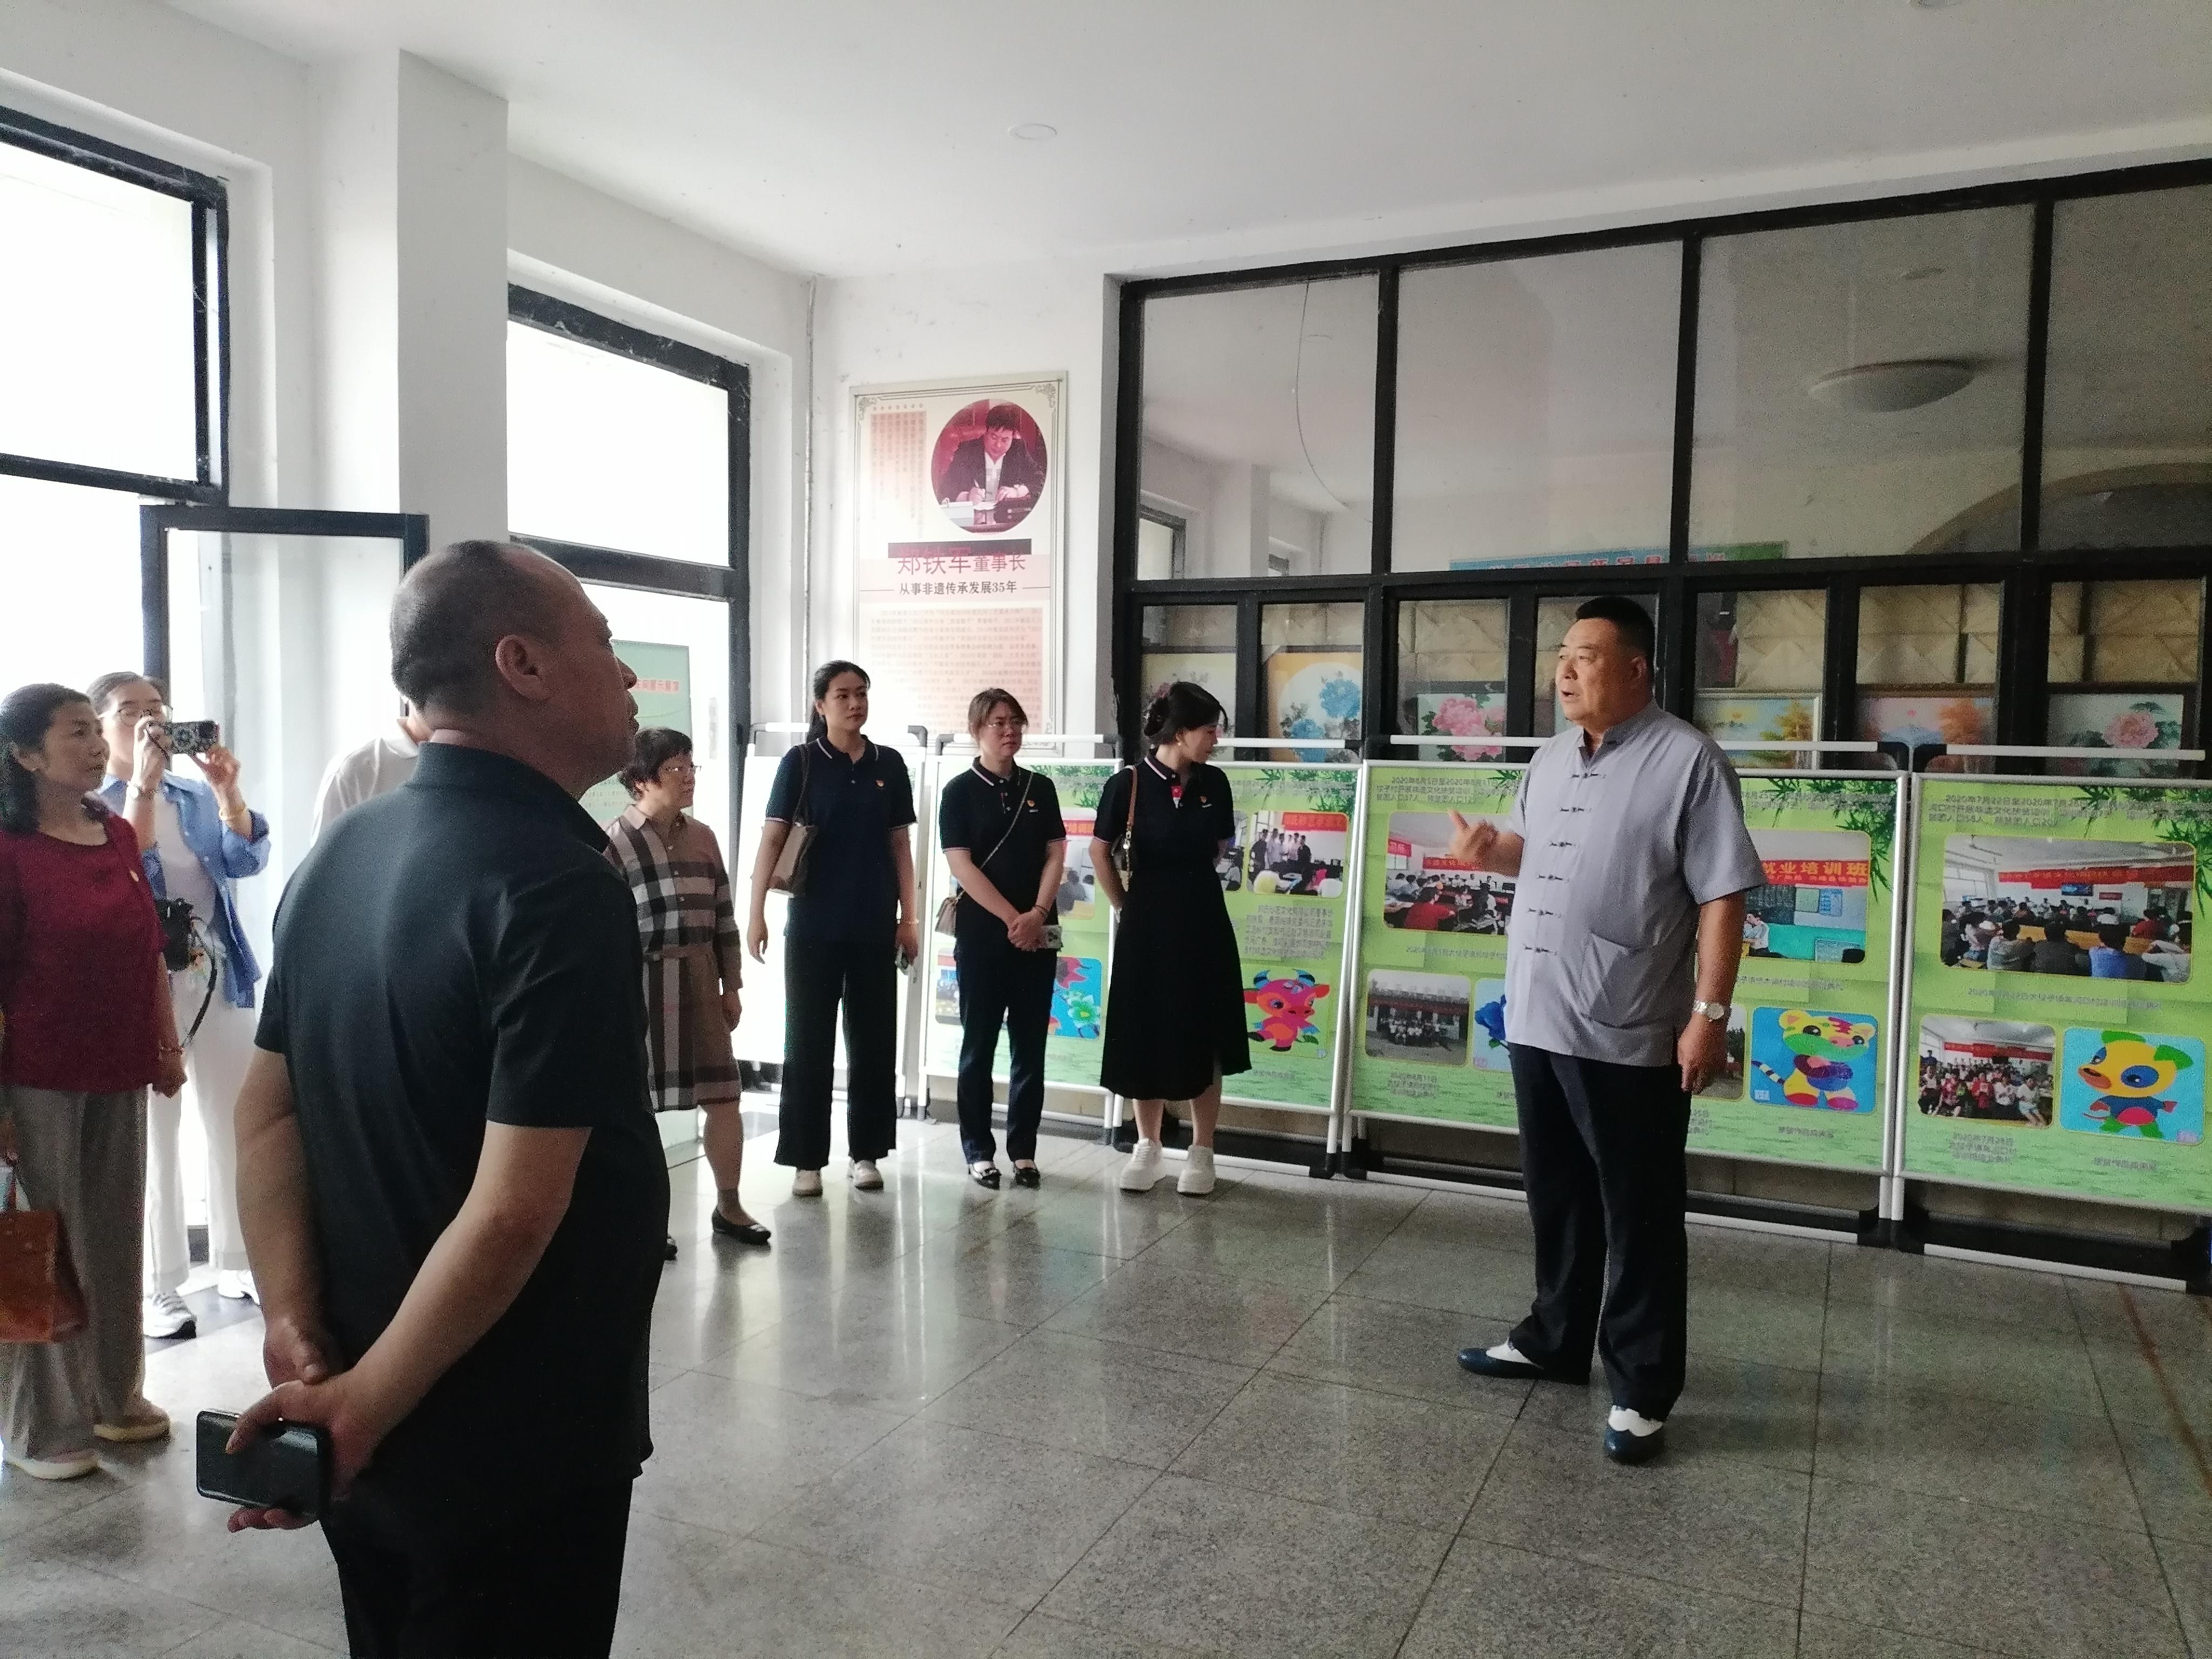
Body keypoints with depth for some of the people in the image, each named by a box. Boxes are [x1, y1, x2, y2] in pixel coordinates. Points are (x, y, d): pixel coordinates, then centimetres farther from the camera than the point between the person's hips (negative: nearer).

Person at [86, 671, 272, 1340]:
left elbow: (245, 861, -2)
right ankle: (157, 1285, 10)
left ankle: (234, 1261, 23)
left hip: (221, 977, 5)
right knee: (151, 1138, 1)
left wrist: (227, 790, -15)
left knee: (236, 1125, 10)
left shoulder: (195, 798, 11)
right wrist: (143, 784, -24)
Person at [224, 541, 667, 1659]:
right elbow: (513, 1212, -28)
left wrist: (293, 1326, -3)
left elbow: (267, 1111, 4)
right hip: (515, 1446, -8)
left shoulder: (338, 856, 3)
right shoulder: (560, 886, -23)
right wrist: (360, 1408, -17)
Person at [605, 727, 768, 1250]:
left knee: (724, 1093, 7)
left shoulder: (702, 837, 9)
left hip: (699, 981, 5)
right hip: (641, 982, -5)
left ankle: (728, 1205, 22)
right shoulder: (614, 842, -8)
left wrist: (732, 986, 11)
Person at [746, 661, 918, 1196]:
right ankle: (806, 1159, 11)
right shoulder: (801, 762, -3)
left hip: (875, 926, 3)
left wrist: (908, 917, 6)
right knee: (808, 1041, 3)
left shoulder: (889, 765, 6)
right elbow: (773, 838, -6)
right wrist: (756, 913, -14)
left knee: (874, 1040, 8)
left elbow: (899, 845, 9)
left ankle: (866, 1151, 20)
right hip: (813, 925, -3)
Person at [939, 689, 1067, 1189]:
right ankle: (978, 1150, 12)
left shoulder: (1040, 788, 9)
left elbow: (1056, 855, 5)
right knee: (979, 1044, 3)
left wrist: (1037, 913, -10)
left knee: (1030, 1044, 6)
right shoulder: (960, 791, -2)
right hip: (981, 932, -3)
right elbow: (962, 865, -9)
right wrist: (1011, 918, -14)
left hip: (1036, 935, 3)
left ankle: (1024, 1149, 14)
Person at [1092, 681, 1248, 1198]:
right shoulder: (1128, 784, -11)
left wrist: (1190, 888, 10)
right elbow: (1100, 852, -1)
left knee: (1204, 1038, 6)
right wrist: (1125, 905, 4)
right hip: (1148, 923, -2)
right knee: (1147, 1037, 6)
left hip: (1203, 922, 3)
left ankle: (1201, 1152, 17)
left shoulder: (1213, 784, -1)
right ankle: (1147, 1148, 22)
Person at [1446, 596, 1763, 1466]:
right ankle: (1554, 1339, 36)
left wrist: (1710, 1013, -18)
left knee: (1639, 1218, 4)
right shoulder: (1548, 762, 12)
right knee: (1557, 1197, 20)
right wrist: (1492, 852, 3)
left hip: (1631, 1036, -7)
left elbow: (1722, 896, -14)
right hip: (1537, 1023, 7)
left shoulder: (1688, 761, -11)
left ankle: (1641, 1390, 16)